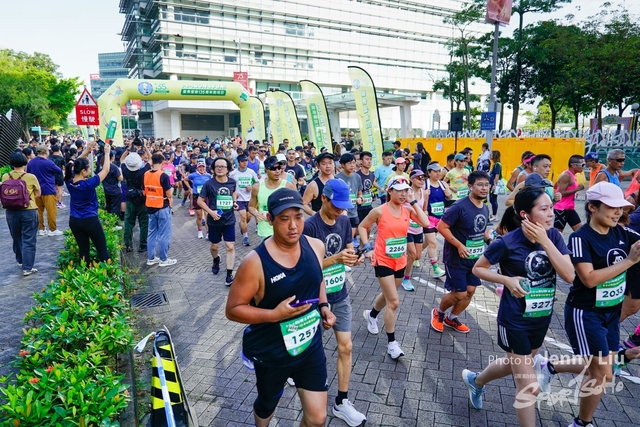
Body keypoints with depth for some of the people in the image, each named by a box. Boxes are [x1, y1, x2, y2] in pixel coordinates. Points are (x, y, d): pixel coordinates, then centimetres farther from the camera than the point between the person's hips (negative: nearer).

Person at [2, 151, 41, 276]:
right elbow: (38, 193, 0)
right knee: (28, 240, 2)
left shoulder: (5, 177, -2)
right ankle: (27, 268, 2)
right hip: (28, 211, -4)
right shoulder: (31, 177, -13)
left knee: (16, 238, 21)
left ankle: (20, 261, 36)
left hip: (11, 211, 4)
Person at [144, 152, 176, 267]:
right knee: (164, 235, 2)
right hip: (163, 208, -6)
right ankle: (164, 259, 8)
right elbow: (169, 195, -14)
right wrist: (171, 204, 5)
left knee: (152, 233, 14)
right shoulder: (163, 176, -17)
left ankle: (151, 258, 20)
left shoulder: (146, 175, 2)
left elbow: (144, 192, 10)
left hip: (150, 208, 6)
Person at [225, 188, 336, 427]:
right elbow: (233, 309, -17)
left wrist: (323, 306, -5)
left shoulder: (316, 246, -9)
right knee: (267, 405, 25)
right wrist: (274, 314, -30)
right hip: (271, 353, -3)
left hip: (310, 346, 3)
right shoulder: (256, 262, -25)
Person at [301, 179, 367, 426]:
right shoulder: (310, 226, -20)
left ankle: (341, 402, 21)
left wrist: (354, 259, -14)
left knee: (346, 347, 8)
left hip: (340, 296, 5)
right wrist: (335, 259, -30)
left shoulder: (344, 222, 0)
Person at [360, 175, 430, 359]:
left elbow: (425, 223, -17)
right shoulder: (380, 211, -14)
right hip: (383, 261, -5)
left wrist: (413, 202, -15)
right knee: (394, 302, -7)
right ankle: (391, 343, 8)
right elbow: (362, 227, -4)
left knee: (388, 295, 24)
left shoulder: (408, 210, -3)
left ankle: (371, 314, 54)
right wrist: (368, 247, -12)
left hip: (400, 261, 6)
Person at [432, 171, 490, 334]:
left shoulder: (485, 208, 4)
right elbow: (442, 227, -21)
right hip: (456, 258, -7)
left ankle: (451, 319, 32)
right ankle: (438, 313, 26)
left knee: (470, 291, 11)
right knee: (459, 294, -2)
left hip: (475, 258, 8)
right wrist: (459, 245, -25)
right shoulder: (460, 206, -21)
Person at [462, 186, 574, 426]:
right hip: (515, 321, -6)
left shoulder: (553, 236, -7)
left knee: (514, 365, 27)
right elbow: (478, 268, -8)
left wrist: (544, 241, -24)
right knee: (529, 386, 2)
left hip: (542, 319, 6)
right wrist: (507, 280, -23)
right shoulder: (508, 243, -20)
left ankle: (475, 381, 54)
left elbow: (569, 276, -17)